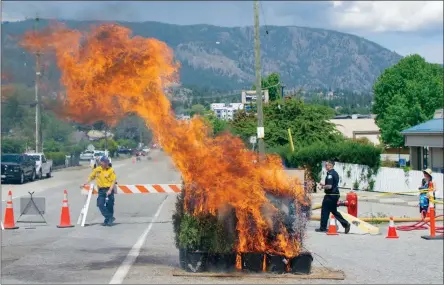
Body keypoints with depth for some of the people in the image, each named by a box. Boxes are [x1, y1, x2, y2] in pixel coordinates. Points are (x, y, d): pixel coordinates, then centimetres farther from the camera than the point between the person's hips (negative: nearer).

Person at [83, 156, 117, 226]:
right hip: (101, 190, 3)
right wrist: (85, 184, 5)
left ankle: (109, 219, 17)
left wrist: (110, 190, -17)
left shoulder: (111, 170, -7)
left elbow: (113, 181, -9)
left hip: (109, 190, -3)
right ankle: (110, 218, 0)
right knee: (100, 205, -8)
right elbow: (91, 177, 14)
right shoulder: (97, 170, 4)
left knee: (109, 205, 1)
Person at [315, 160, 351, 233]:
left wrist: (323, 187, -7)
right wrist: (324, 184, 17)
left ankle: (323, 228, 8)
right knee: (334, 211, 16)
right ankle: (346, 224, 9)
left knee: (325, 211, 1)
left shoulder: (330, 174, -18)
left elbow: (329, 186, -25)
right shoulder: (335, 173, 14)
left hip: (330, 196, -10)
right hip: (335, 194, 10)